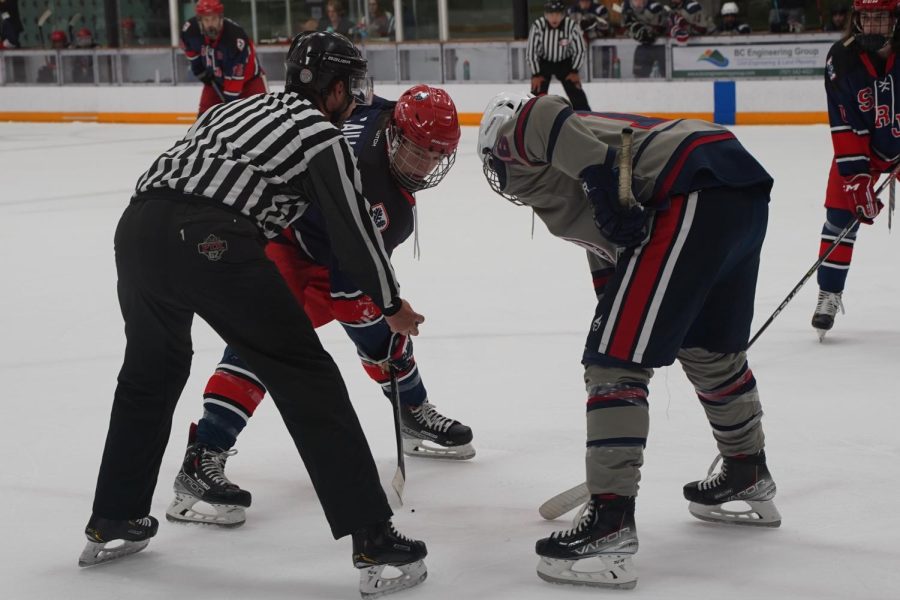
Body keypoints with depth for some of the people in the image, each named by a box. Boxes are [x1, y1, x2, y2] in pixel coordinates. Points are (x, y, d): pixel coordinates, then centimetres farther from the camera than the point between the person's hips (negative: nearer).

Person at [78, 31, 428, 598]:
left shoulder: (237, 108, 31)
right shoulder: (322, 133, 11)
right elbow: (354, 228, 10)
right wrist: (392, 305, 23)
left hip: (139, 225, 7)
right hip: (212, 242, -7)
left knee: (151, 371, 29)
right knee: (307, 379, 1)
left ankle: (112, 525, 38)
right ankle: (374, 542, -2)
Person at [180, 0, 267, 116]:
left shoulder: (236, 36, -38)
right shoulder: (191, 29, -22)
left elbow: (235, 76, -33)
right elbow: (188, 46, 5)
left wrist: (230, 100, -30)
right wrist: (199, 69, 7)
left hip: (247, 77, -5)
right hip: (215, 80, 5)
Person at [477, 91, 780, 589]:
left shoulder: (522, 128, 9)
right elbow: (610, 255, 34)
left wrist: (618, 208, -13)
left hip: (695, 199, -10)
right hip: (746, 193, 10)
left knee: (614, 359, -6)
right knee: (710, 349, 28)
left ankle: (611, 524, -8)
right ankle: (749, 479, 46)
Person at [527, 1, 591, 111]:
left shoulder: (571, 25, -25)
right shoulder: (538, 26, -28)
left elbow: (579, 50, -10)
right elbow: (531, 51, -17)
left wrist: (574, 71, -9)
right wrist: (536, 74, -15)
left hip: (565, 62, 1)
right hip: (543, 62, -1)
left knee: (575, 91, -4)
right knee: (537, 92, -9)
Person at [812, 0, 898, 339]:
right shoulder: (841, 58, -20)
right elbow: (844, 126, -19)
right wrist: (857, 177, -25)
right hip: (860, 145, 0)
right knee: (841, 215, -7)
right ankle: (829, 294, 4)